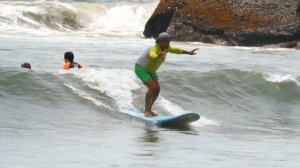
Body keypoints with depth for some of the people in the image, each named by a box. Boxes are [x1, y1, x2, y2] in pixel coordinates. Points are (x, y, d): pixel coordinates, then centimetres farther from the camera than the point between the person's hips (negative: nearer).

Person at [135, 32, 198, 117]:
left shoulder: (165, 47, -9)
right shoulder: (154, 49, -36)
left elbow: (175, 50, 10)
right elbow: (152, 55, -61)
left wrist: (189, 52, 15)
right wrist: (157, 57, -85)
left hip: (150, 70, 9)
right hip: (141, 69, -9)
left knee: (157, 89, 0)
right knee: (152, 87, -22)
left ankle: (149, 110, 12)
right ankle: (146, 111, -13)